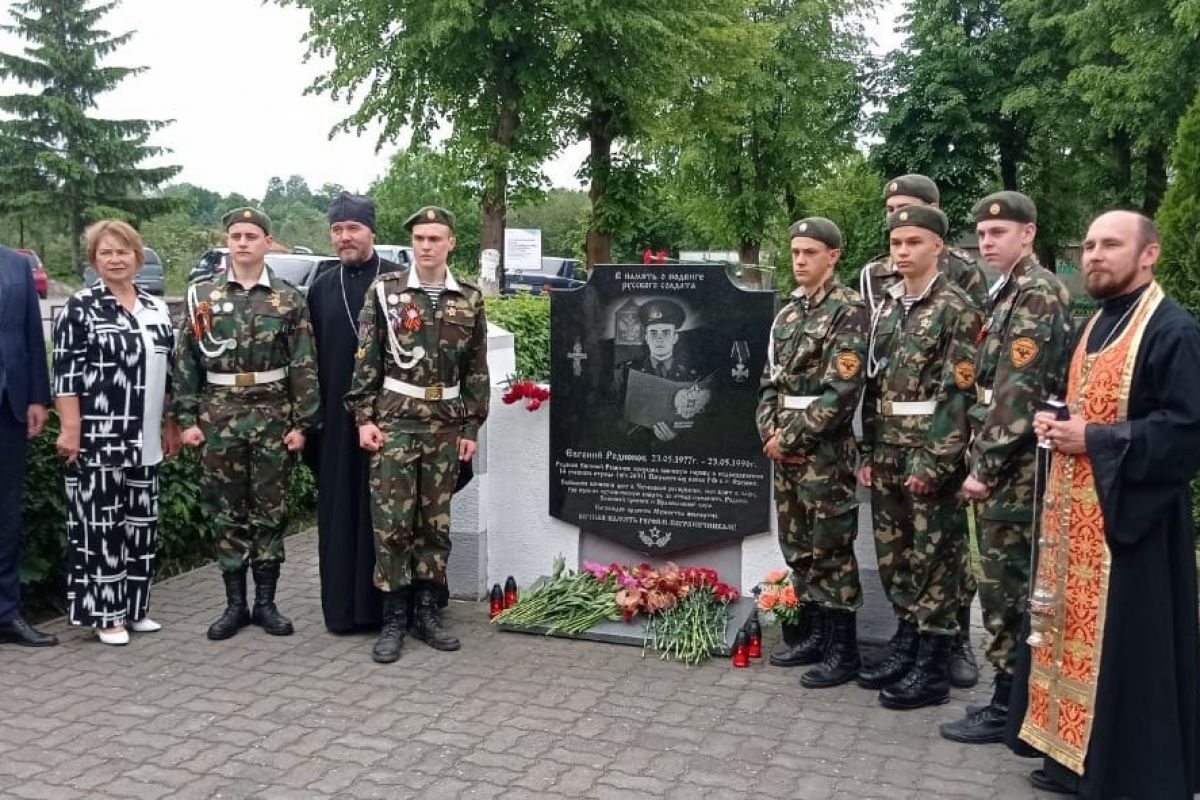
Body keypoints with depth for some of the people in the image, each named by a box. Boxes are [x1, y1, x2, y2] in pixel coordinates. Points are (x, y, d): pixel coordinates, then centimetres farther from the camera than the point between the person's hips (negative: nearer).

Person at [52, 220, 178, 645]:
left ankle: (133, 606, 23)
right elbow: (66, 374, -10)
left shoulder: (155, 307, 10)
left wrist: (171, 425, 14)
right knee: (100, 524, 0)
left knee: (140, 523, 12)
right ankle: (104, 613, 9)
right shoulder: (80, 307, -6)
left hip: (143, 439, 6)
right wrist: (70, 429, -15)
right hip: (98, 438, -6)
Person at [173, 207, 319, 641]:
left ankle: (266, 603, 17)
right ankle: (235, 604, 17)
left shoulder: (289, 298, 0)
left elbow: (304, 366, -2)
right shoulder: (202, 294, 4)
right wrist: (187, 418, -1)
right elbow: (185, 362, 4)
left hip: (273, 418, -1)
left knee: (270, 511, 6)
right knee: (227, 512, 7)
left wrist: (302, 422, -7)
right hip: (220, 418, 1)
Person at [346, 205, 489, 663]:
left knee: (436, 522, 9)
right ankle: (393, 619, 9)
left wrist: (471, 426, 3)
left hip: (446, 427, 2)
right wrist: (363, 417, -7)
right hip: (393, 421, -2)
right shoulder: (384, 290, -1)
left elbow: (477, 369, 7)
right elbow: (365, 360, -1)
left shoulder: (470, 298, 5)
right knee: (391, 523, -1)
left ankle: (426, 613, 20)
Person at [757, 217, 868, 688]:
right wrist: (769, 431, -2)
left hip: (825, 449, -8)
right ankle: (813, 635, 27)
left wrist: (789, 438, -16)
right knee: (798, 547, 14)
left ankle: (843, 652, 10)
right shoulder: (788, 312, 14)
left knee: (830, 549, -1)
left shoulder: (849, 310, -10)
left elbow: (840, 391, -18)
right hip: (784, 446, 8)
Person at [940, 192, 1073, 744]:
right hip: (1005, 463, 10)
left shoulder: (1036, 294, -13)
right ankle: (1013, 694, 24)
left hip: (1015, 466, -10)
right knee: (1008, 586, 15)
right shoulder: (1009, 293, 17)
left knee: (1006, 588, -3)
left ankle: (1007, 706, 7)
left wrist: (986, 466, -20)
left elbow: (1019, 392, -21)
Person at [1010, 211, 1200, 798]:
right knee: (1076, 634, 14)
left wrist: (1094, 439, -20)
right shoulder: (1095, 326, 15)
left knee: (1127, 651, -1)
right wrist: (1058, 423, 4)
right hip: (1075, 511, 9)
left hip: (1129, 515, -9)